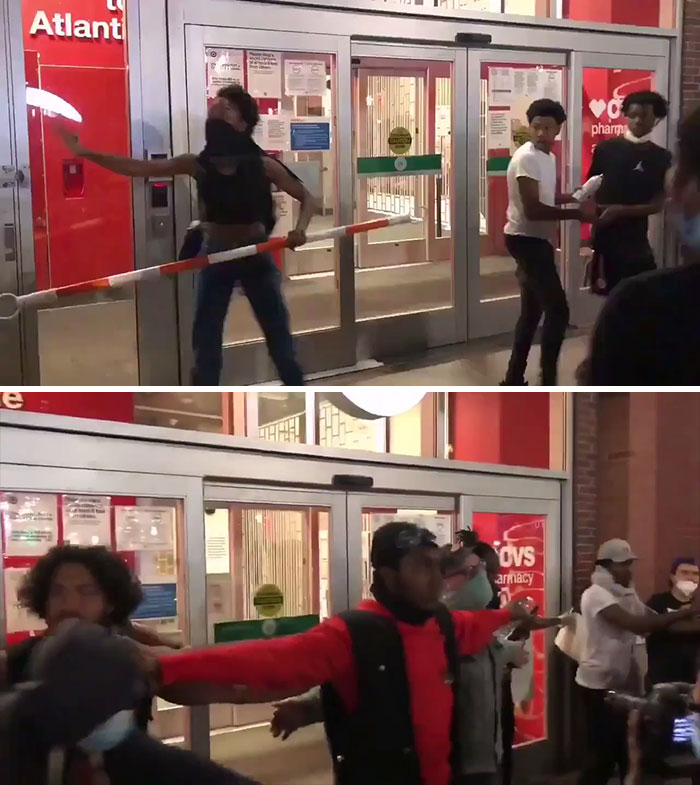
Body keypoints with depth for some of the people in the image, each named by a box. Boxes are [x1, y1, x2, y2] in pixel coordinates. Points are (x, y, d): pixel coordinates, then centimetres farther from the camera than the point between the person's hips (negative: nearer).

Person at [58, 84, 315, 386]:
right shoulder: (198, 165, -6)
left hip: (256, 255, -2)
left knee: (278, 335, 5)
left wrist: (300, 228, -23)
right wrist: (85, 153, -16)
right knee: (205, 340, 5)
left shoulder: (262, 166, -10)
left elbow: (307, 197, -2)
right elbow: (140, 168, -10)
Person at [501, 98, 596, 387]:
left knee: (532, 312, 16)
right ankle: (548, 384, -6)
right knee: (558, 310, -11)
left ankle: (514, 379, 24)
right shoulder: (527, 158, -19)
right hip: (526, 240, -10)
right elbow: (532, 209, -26)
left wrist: (576, 197, 10)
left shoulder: (547, 157, 12)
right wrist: (577, 213, -22)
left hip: (537, 240, 10)